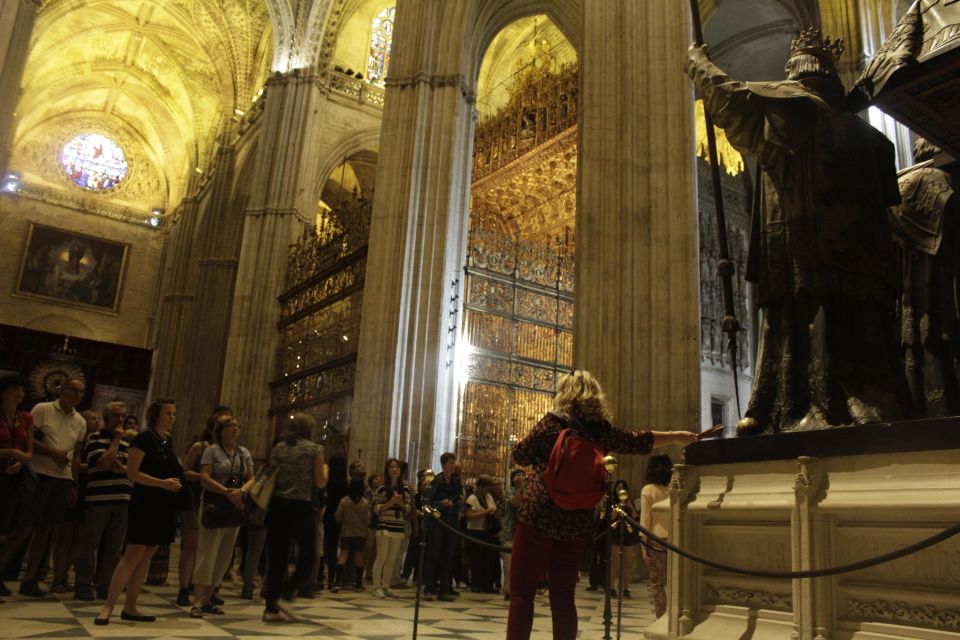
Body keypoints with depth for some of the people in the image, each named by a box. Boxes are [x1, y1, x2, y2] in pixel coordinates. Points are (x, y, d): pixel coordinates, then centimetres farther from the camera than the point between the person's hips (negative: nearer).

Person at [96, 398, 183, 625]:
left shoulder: (168, 441, 13)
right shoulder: (144, 439, -10)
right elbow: (132, 473, -16)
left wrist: (177, 477, 8)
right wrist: (163, 483, -21)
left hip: (164, 506, 8)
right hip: (145, 503, -8)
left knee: (147, 556, 8)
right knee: (134, 553, -12)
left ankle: (130, 607, 13)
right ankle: (108, 606, -5)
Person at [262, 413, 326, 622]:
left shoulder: (278, 448, 9)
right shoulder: (315, 449, -1)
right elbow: (320, 483, -2)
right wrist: (325, 470, 18)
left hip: (278, 504, 5)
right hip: (301, 506, -4)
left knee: (277, 556, 7)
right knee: (308, 552, 10)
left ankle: (272, 607, 9)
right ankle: (286, 592, -3)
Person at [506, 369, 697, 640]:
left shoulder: (552, 422, -5)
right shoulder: (602, 430, 6)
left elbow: (520, 455, 1)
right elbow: (641, 441, 20)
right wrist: (677, 437, 34)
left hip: (538, 516, -4)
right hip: (577, 522, 4)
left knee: (521, 592, 1)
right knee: (563, 596, 12)